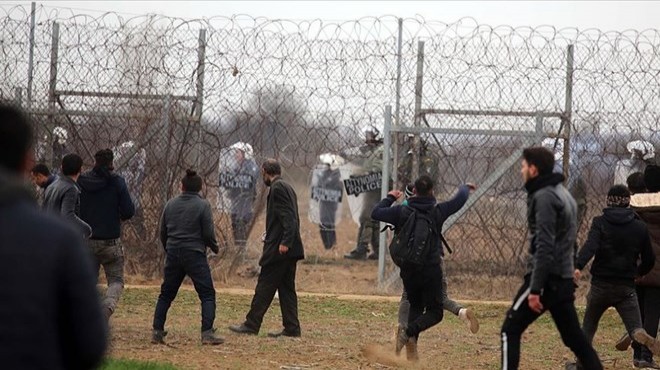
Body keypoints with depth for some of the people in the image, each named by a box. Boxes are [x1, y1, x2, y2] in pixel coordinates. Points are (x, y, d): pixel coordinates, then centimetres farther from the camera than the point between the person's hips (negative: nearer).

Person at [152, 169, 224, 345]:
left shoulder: (171, 204, 7)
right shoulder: (202, 205, -6)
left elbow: (163, 232, 12)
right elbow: (208, 233, -8)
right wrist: (215, 247, 11)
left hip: (173, 254, 4)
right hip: (195, 255, -4)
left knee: (166, 294, 14)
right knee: (207, 294, 0)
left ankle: (157, 332, 10)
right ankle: (207, 333, -12)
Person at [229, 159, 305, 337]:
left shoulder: (277, 188, -12)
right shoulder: (287, 188, 17)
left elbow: (288, 217, -21)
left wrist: (285, 242, -25)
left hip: (279, 249, -9)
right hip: (290, 248, 9)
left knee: (265, 286, -5)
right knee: (286, 288, 10)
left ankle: (251, 324, -2)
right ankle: (291, 327, 8)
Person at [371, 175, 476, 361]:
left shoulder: (401, 212, -5)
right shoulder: (438, 211, -5)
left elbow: (376, 213, 1)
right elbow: (459, 200, 11)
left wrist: (390, 198, 17)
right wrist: (465, 188, 33)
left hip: (408, 269, 2)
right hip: (431, 270, -2)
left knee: (415, 306, 20)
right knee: (434, 312, 6)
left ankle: (412, 347, 1)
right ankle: (409, 331, -21)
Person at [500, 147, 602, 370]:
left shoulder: (544, 197, -13)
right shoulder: (563, 194, 16)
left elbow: (544, 248, -21)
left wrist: (534, 289, -23)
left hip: (547, 278, -9)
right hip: (564, 280, 9)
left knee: (510, 331, -3)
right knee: (574, 337, 11)